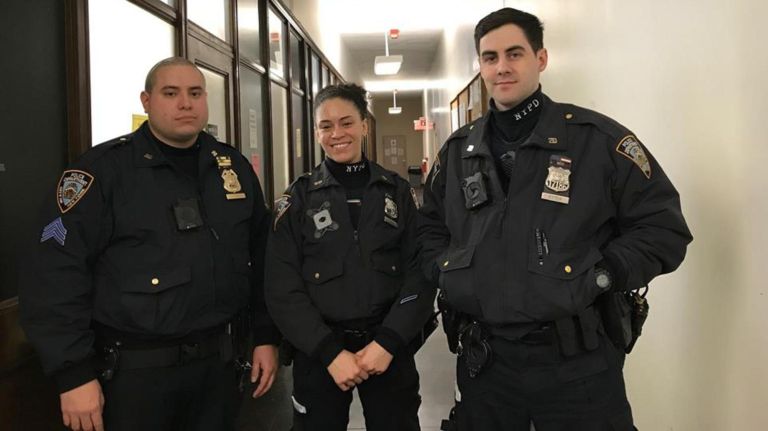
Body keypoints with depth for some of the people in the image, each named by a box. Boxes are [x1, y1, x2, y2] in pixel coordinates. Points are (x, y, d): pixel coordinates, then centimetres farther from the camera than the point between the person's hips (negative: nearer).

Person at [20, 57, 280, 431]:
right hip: (134, 370, -4)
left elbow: (260, 257, 10)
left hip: (219, 363, 4)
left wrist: (266, 337, 8)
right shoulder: (103, 169, -8)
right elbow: (58, 271, -13)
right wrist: (74, 373, -15)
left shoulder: (234, 167, 6)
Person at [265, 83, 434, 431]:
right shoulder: (298, 199, -1)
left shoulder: (398, 191, 2)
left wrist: (388, 342, -12)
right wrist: (330, 351, -13)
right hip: (318, 351, -1)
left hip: (389, 347, 1)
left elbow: (419, 275, -2)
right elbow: (283, 289, -5)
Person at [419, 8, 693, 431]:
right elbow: (429, 227, 20)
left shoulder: (597, 138, -4)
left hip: (577, 363, -3)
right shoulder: (457, 151, 9)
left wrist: (598, 278, -12)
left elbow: (662, 225, -3)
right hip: (482, 358, 4)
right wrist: (448, 273, 3)